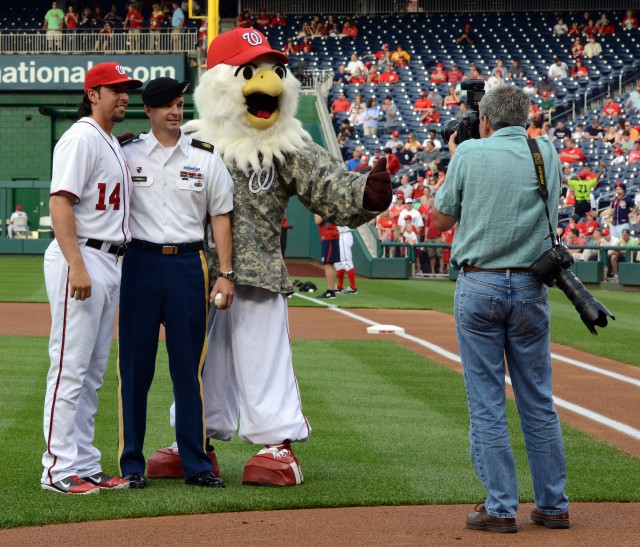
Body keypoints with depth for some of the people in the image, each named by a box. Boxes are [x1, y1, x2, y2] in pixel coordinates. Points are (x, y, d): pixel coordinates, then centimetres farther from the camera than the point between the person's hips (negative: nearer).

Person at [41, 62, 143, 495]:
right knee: (71, 366, -8)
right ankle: (60, 469, -6)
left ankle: (86, 466, 16)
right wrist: (77, 266, -27)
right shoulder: (81, 138, -10)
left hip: (110, 262, 10)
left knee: (94, 372, 11)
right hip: (81, 259, -10)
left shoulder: (114, 145, 19)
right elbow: (61, 202, -19)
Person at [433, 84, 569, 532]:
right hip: (530, 289, 3)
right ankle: (553, 505, 14)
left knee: (487, 402, 1)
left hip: (478, 287, -3)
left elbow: (441, 220, 4)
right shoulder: (548, 153, 5)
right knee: (538, 400, 10)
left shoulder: (470, 153, -4)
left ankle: (501, 508, 1)